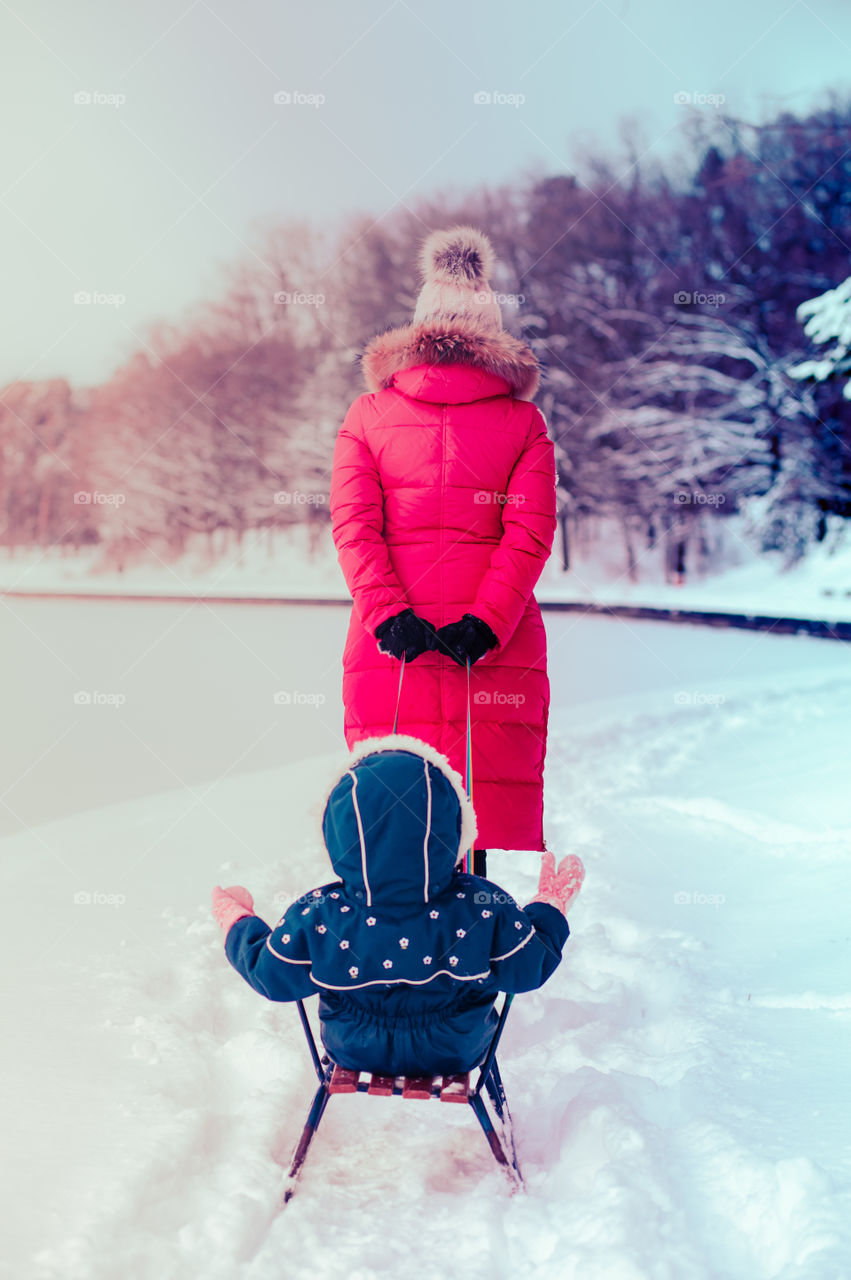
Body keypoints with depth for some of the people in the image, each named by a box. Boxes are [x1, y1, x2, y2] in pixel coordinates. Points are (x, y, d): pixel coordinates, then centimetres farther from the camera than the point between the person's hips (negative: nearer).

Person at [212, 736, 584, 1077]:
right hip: (460, 1054, 0)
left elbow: (269, 975, -14)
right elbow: (527, 969, -15)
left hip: (352, 1053, 1)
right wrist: (550, 906, 4)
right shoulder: (486, 909, -35)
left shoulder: (316, 918, -34)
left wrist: (237, 920, 7)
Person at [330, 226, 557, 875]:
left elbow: (353, 525, -3)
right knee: (503, 814, 4)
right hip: (501, 647, 0)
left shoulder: (367, 415, 9)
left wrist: (388, 613, -9)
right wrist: (486, 622, -10)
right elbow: (530, 533, -4)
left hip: (388, 647, 1)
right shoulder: (524, 421, 7)